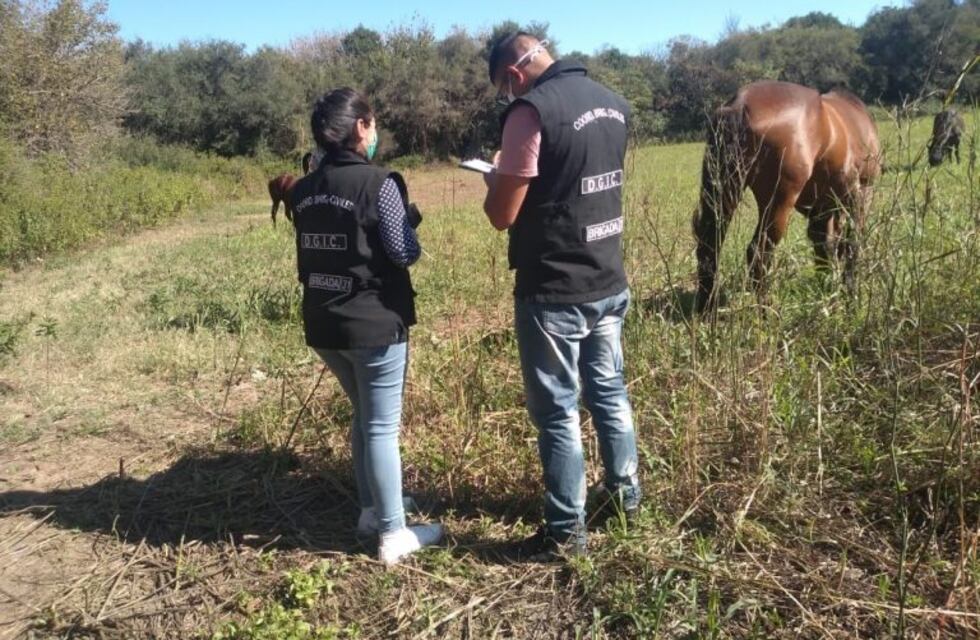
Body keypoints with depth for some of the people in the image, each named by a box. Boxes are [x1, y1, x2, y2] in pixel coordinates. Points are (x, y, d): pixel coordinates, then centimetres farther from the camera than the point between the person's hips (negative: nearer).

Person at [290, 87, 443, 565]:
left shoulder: (303, 191, 6)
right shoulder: (378, 183, -14)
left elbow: (312, 252, 13)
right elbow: (405, 253, -12)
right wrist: (408, 218, 7)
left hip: (323, 325, 7)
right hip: (376, 323, -7)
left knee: (364, 417, 22)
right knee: (382, 427, 2)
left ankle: (372, 510, 35)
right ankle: (393, 534, 13)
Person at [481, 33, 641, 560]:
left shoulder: (532, 110, -17)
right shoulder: (613, 103, 8)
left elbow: (502, 215, -15)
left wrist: (496, 179, 6)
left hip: (554, 292, -8)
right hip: (609, 282, 8)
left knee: (556, 409, 4)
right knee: (609, 389, 21)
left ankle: (566, 530, 17)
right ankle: (625, 491, 38)